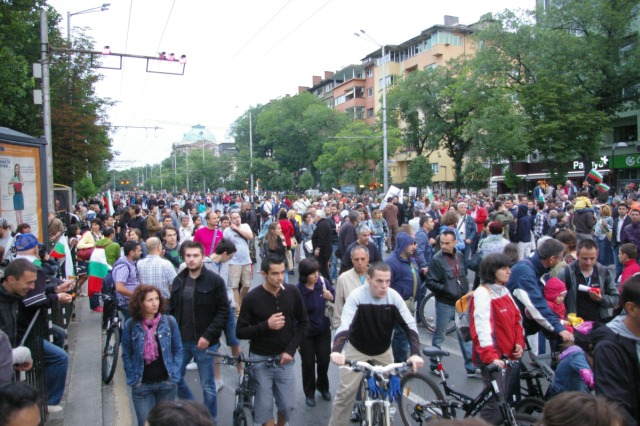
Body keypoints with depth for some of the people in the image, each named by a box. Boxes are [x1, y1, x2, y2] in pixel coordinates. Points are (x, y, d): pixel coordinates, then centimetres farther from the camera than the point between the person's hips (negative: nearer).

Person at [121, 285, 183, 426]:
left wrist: (174, 375, -5)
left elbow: (178, 350, 1)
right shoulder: (130, 325, -7)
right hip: (141, 385, -1)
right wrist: (132, 380, -3)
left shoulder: (170, 321, -7)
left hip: (166, 383, 1)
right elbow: (126, 355, 1)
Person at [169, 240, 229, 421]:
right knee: (174, 378, 13)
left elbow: (224, 311, -11)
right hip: (180, 341, 5)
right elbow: (172, 309, 13)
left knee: (207, 385, 7)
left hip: (204, 342, -5)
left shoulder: (215, 281, -10)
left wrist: (208, 336, -17)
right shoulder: (179, 280, 6)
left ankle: (210, 419, 27)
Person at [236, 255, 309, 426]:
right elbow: (240, 332, -7)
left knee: (287, 405, 8)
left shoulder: (292, 292, -5)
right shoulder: (252, 297, -12)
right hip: (260, 359, -2)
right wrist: (266, 325, -22)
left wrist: (290, 350, -5)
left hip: (285, 358, 2)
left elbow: (303, 323, 5)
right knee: (264, 406, 2)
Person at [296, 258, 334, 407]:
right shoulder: (297, 290, -23)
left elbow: (335, 297, 2)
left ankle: (323, 386, 41)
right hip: (306, 333, -2)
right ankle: (309, 393, 34)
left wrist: (331, 297, -22)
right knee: (308, 363, 11)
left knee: (324, 361, 11)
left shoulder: (323, 282, -15)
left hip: (323, 330, 3)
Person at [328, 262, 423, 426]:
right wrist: (336, 350, -50)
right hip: (357, 350, -2)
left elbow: (410, 325, -17)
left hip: (383, 352, 3)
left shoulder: (394, 297, -17)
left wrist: (415, 353, -32)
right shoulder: (356, 296, -24)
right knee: (345, 393, -3)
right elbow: (344, 324, -34)